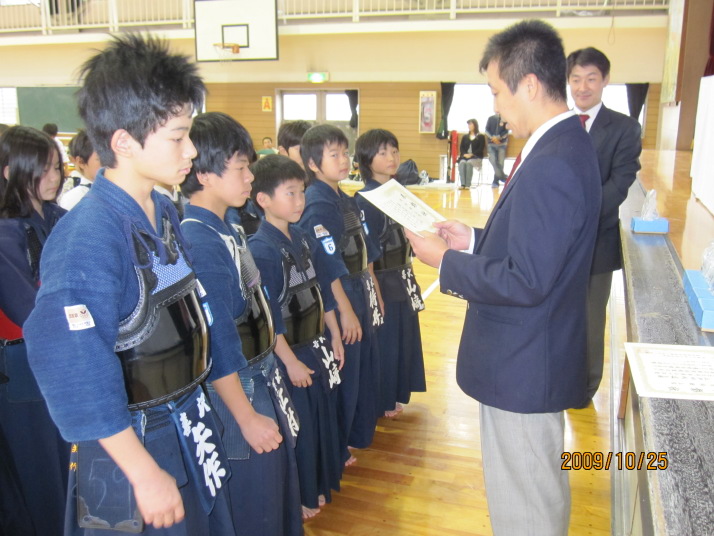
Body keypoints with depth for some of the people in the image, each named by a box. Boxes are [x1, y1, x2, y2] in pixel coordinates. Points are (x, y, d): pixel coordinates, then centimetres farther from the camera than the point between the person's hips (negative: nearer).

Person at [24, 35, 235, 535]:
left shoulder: (165, 212, 1)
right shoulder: (87, 238, -26)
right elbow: (78, 378, -26)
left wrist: (196, 412, 15)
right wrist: (145, 473, -20)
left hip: (189, 431, 8)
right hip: (132, 444, -8)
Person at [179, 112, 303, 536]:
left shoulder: (230, 230, 5)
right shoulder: (197, 242, -23)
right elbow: (216, 343, -22)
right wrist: (247, 417, -17)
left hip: (262, 379, 9)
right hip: (234, 390, -9)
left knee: (280, 491, 24)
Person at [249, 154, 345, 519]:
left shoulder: (305, 239, 3)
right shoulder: (261, 250, -20)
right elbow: (268, 317, -19)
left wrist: (334, 338, 13)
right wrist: (291, 362, -16)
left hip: (316, 345, 8)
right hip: (288, 353, -7)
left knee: (324, 415, 18)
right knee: (296, 426, 7)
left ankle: (319, 485, 39)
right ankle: (297, 498, 28)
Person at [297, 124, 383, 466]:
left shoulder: (347, 200, 10)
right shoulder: (317, 204, -17)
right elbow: (328, 265, -21)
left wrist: (372, 294, 14)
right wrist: (345, 310, -19)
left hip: (360, 295, 9)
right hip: (338, 299, -9)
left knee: (365, 368, 19)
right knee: (344, 375, 4)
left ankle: (357, 435, 38)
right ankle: (336, 451, 23)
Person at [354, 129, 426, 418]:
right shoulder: (365, 201, -18)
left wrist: (408, 278, 14)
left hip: (402, 280, 8)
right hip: (381, 283, -8)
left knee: (404, 339, 17)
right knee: (384, 343, 5)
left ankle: (394, 396, 35)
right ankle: (380, 402, 24)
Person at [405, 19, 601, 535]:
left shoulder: (551, 165, -26)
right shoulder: (568, 144, 6)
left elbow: (526, 281, -26)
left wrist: (446, 262, -16)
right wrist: (474, 239, 5)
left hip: (524, 364, -10)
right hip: (535, 354, 10)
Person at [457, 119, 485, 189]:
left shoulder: (480, 137, 11)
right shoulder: (465, 137, 24)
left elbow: (480, 149, -1)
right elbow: (461, 147, 14)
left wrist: (472, 154, -15)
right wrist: (465, 154, -8)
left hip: (476, 157, -3)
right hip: (465, 156, 3)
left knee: (469, 162, -36)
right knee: (462, 163, -32)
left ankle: (468, 184, -40)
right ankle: (463, 184, -42)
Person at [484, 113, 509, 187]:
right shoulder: (491, 118, 13)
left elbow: (506, 131, -1)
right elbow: (487, 130, 5)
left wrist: (498, 137, -15)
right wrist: (492, 138, -12)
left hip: (502, 144, -1)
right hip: (491, 144, 1)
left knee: (500, 162, -7)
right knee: (493, 161, -15)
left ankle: (496, 181, 5)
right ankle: (503, 177, -5)